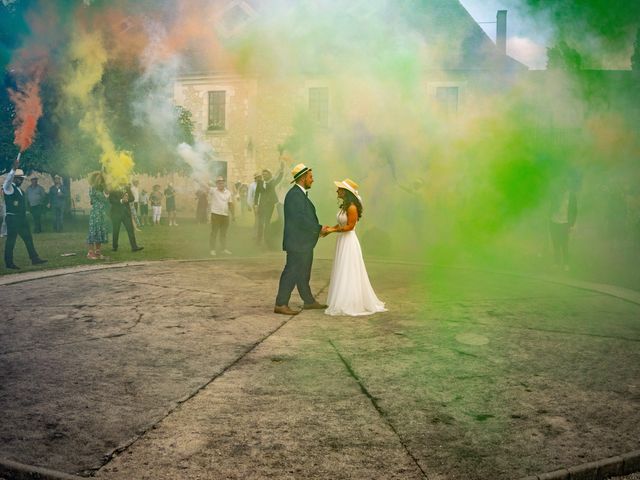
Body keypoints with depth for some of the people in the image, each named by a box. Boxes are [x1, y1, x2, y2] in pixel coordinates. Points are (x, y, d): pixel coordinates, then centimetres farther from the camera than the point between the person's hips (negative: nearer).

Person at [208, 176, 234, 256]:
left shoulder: (228, 193, 10)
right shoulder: (213, 191, -3)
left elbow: (230, 204, 15)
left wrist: (233, 214, 14)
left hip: (225, 215, 4)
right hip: (215, 214, -4)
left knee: (223, 233, 12)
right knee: (214, 233, 0)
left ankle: (224, 249, 19)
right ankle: (212, 249, 6)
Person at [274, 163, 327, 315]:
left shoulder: (301, 194, 14)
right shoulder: (294, 195, -18)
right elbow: (301, 220, -23)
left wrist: (318, 229, 4)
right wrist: (319, 229, -14)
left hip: (304, 242, 10)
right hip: (297, 242, -10)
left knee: (303, 273, 18)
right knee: (291, 272, -5)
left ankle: (309, 301, 29)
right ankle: (281, 304, 0)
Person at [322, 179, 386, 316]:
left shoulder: (352, 207, -19)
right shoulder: (344, 206, 9)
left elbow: (350, 226, -20)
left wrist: (332, 230, -17)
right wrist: (330, 228, -1)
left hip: (349, 242, -10)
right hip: (342, 241, 10)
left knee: (348, 274, -2)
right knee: (342, 273, 14)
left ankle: (348, 305, 6)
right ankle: (343, 303, 24)